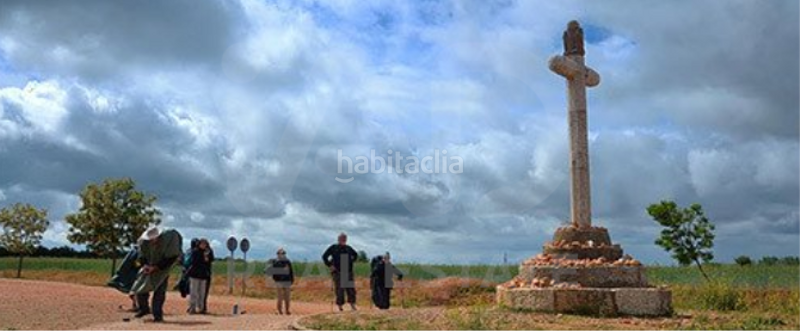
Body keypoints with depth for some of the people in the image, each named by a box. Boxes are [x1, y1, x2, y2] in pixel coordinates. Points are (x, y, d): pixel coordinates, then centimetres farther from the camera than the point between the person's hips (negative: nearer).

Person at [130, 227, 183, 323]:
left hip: (162, 269, -5)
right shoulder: (145, 242, -12)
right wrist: (145, 265, -18)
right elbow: (141, 256, 3)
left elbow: (169, 259, -20)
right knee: (138, 287, 3)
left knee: (159, 291, -12)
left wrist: (154, 267, -24)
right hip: (149, 267, 5)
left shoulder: (166, 241, -26)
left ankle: (158, 315, -3)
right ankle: (144, 309, 24)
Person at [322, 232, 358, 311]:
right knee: (339, 289, -3)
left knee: (351, 288, 0)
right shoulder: (333, 248, -1)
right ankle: (340, 305, 5)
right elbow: (324, 256, 1)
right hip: (337, 272, -4)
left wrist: (351, 261, 14)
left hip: (348, 272, 4)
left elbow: (355, 255, 28)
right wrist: (329, 265, -5)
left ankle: (352, 304, 8)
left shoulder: (348, 248, 10)